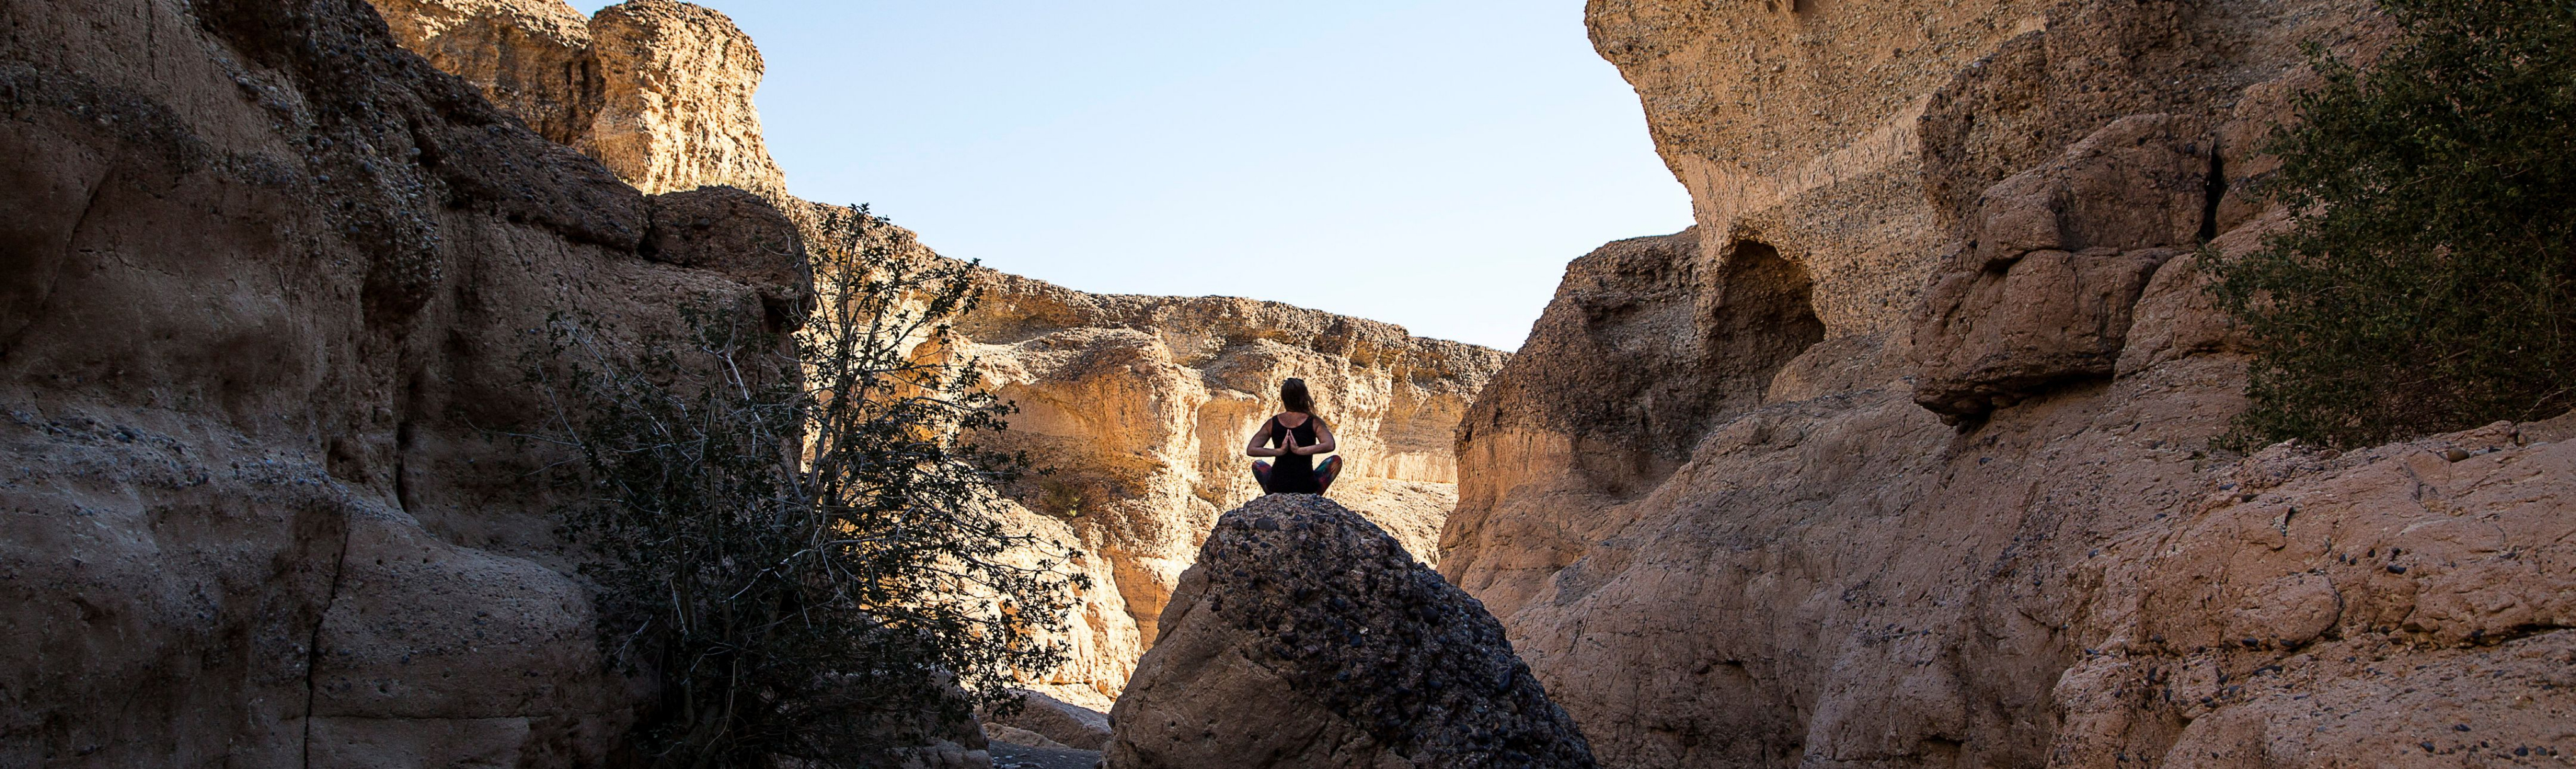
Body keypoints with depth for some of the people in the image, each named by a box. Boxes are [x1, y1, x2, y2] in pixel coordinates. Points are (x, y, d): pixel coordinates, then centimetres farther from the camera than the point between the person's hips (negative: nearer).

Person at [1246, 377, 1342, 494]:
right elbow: (1329, 446, -22)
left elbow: (1250, 450, -6)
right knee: (1336, 461, 23)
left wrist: (1279, 452, -13)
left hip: (1277, 487, 2)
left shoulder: (1272, 423, 1)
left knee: (1257, 465, 35)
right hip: (1307, 488, -2)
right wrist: (1300, 451, -21)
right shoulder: (1314, 422, -5)